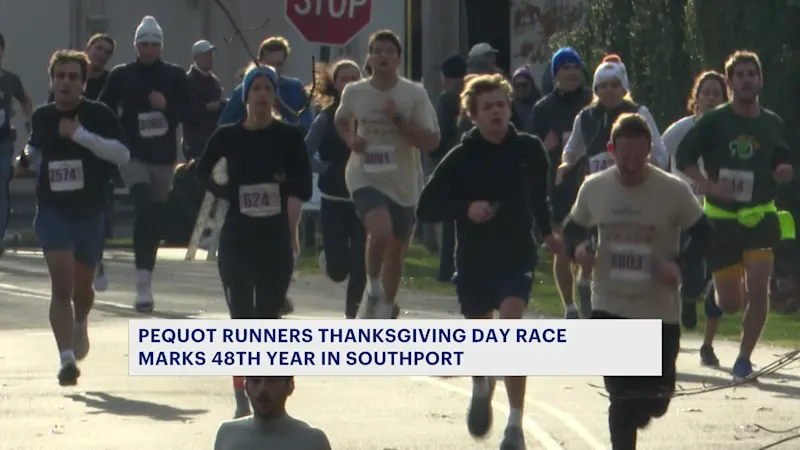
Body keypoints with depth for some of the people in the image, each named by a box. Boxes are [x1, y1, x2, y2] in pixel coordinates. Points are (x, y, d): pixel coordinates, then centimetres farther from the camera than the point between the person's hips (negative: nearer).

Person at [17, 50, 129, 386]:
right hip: (52, 211, 0)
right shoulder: (41, 117, 4)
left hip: (90, 213, 0)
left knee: (82, 287, 16)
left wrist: (81, 134, -24)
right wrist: (25, 161, 3)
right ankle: (67, 358, -20)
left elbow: (122, 154, -19)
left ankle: (80, 327, 50)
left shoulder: (97, 115, -7)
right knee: (62, 284, -15)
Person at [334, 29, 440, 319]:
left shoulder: (415, 94, -7)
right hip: (366, 178, -1)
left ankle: (384, 311, 31)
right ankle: (373, 289, -4)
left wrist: (399, 120, -22)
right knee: (381, 232, -29)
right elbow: (342, 120, 20)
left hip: (404, 184, 1)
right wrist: (350, 139, -1)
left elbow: (431, 142, -11)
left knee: (396, 252, 12)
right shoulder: (354, 92, -2)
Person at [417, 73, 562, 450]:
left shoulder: (529, 150, -1)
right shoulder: (461, 158, -7)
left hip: (517, 258, -1)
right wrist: (465, 209, -22)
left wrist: (547, 232, 19)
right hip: (474, 262, 1)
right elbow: (426, 208, -8)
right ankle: (481, 391, 47)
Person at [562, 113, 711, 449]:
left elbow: (702, 233, 0)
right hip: (610, 307, 1)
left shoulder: (673, 191, -10)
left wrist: (678, 263, -17)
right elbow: (573, 228, 12)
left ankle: (636, 417, 42)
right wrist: (577, 248, -11)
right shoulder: (594, 188, -2)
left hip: (660, 308, -1)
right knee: (621, 393, -6)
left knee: (657, 397, 6)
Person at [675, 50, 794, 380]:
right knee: (730, 303, 0)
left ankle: (744, 358, -2)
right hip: (722, 218, -2)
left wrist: (783, 173, -5)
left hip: (760, 217, 2)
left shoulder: (773, 124, 6)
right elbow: (683, 158, -6)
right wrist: (710, 186, -20)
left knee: (758, 286, -17)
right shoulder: (714, 122, -5)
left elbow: (783, 164, 19)